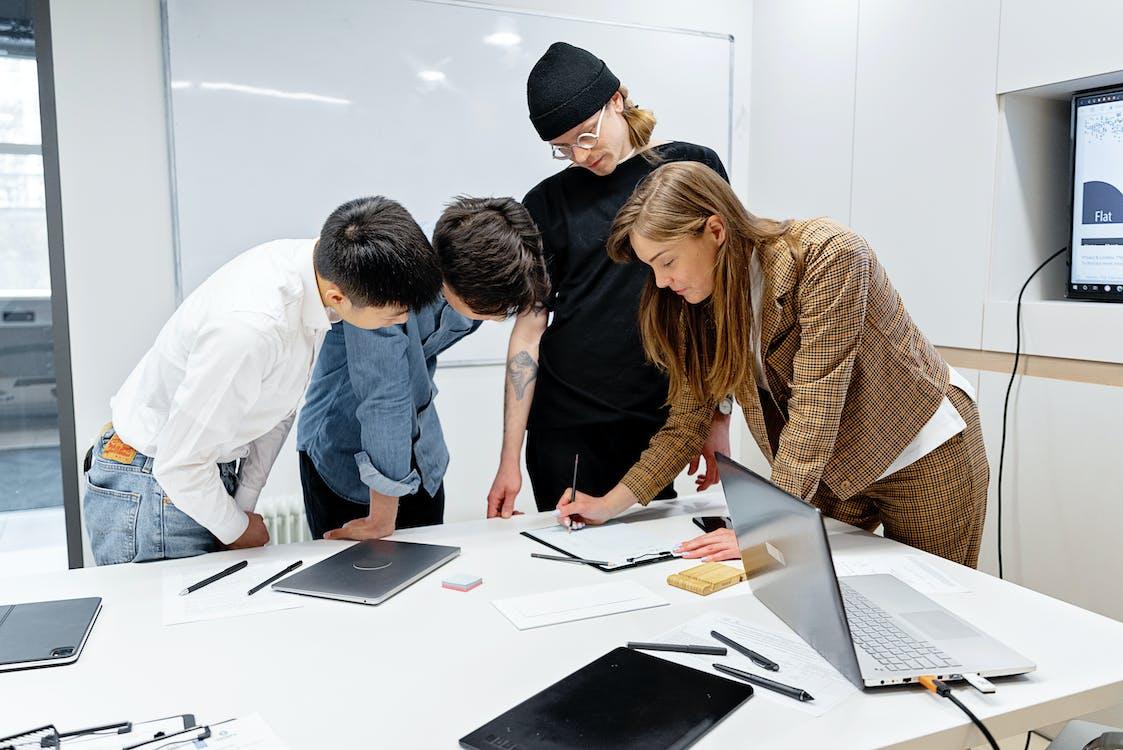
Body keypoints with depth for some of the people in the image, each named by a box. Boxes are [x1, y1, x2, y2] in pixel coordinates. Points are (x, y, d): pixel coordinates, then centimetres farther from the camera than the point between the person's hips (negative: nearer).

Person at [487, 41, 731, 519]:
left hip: (662, 423, 0)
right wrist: (510, 458, -3)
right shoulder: (547, 203, 3)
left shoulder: (693, 169, 3)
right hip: (566, 430, 0)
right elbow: (530, 329, 1)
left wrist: (719, 415, -1)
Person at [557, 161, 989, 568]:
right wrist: (609, 505, -11)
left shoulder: (826, 255, -27)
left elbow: (815, 403, -31)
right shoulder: (706, 298, -6)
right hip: (832, 468, 5)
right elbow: (687, 417, -3)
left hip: (924, 455, -5)